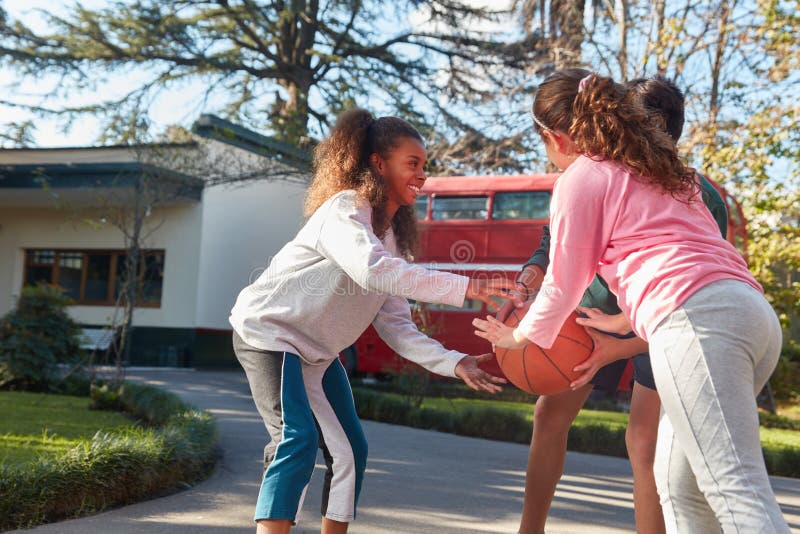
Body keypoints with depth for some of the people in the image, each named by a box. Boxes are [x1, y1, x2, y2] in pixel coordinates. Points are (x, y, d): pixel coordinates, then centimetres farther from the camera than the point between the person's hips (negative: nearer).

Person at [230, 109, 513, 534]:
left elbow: (395, 327, 1)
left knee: (349, 451, 8)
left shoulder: (392, 237, 7)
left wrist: (453, 363, -13)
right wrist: (466, 287, -40)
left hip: (317, 352, 9)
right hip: (267, 332, -9)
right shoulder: (345, 210, -19)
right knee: (298, 439, -24)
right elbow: (372, 270, -41)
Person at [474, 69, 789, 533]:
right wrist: (623, 322, 49)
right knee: (679, 483, 16)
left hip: (700, 319, -9)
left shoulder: (581, 177, 7)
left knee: (739, 492, -15)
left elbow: (563, 285, 12)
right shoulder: (658, 168, 30)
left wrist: (520, 337, 30)